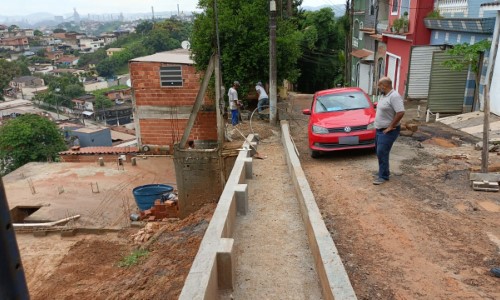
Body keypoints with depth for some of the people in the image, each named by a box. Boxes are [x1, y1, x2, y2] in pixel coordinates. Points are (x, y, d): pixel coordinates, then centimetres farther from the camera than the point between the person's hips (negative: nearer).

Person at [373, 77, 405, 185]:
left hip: (388, 131, -10)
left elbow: (400, 112, -29)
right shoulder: (384, 95, 10)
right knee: (380, 152, 16)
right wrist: (378, 126, 15)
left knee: (382, 153, -8)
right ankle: (384, 171, 29)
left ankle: (383, 176, 1)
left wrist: (390, 127, -23)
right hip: (380, 130, 10)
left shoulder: (394, 96, -21)